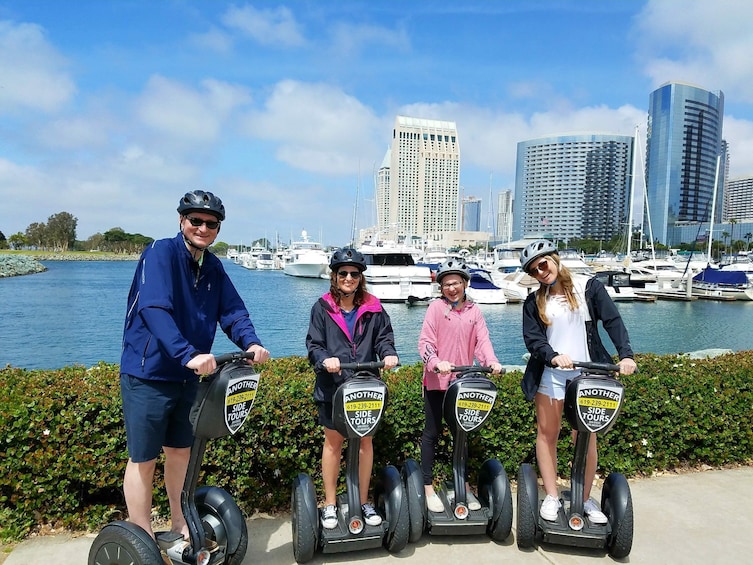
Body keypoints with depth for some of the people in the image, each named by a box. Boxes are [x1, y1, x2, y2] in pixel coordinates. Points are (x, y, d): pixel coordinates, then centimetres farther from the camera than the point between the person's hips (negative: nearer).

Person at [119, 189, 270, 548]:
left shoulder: (213, 267, 5)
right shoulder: (160, 253, -16)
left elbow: (232, 311, 1)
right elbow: (155, 309, -30)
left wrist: (251, 343, -19)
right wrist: (188, 354, -42)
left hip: (189, 376, 7)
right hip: (148, 374, -7)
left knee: (180, 450, 19)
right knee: (143, 459, 6)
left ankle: (180, 526, 37)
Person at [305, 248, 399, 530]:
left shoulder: (373, 308, 4)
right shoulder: (322, 308, 0)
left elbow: (384, 337, 3)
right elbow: (313, 345, -4)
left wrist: (388, 354, -18)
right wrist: (325, 359, -24)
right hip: (332, 386, -1)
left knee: (365, 441, 11)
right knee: (333, 442, 11)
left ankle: (364, 502, 27)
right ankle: (330, 505, 25)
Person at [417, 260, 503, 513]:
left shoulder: (474, 311, 6)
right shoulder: (436, 307, -4)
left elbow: (482, 340, -2)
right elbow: (425, 342, -10)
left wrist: (491, 361, -20)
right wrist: (436, 362, -27)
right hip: (436, 379, -3)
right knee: (432, 432, 5)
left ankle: (465, 487, 27)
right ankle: (428, 487, 16)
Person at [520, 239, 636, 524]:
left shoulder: (588, 287, 2)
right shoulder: (534, 302, 6)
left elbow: (613, 321, -5)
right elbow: (532, 338, -4)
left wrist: (626, 355, -19)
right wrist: (553, 357, -23)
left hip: (587, 372, -1)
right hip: (550, 374, 2)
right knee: (547, 434, 4)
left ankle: (586, 498, 15)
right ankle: (552, 496, 14)